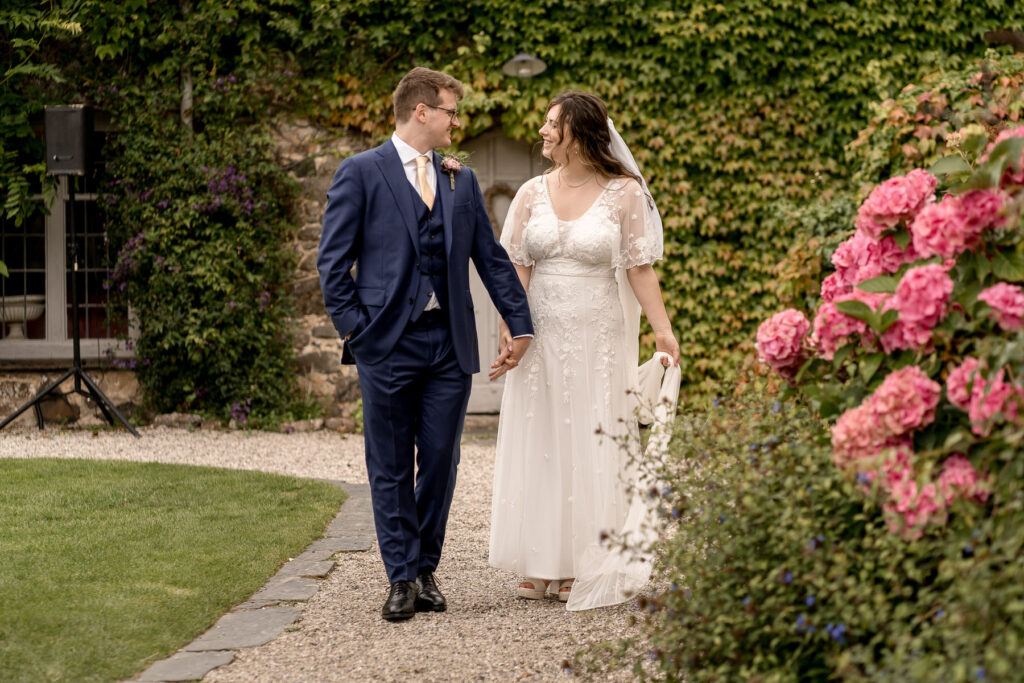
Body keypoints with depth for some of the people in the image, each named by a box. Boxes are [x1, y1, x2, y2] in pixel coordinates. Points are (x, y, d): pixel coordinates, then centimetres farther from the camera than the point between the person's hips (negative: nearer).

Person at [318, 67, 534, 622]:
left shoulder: (461, 180, 14)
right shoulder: (361, 173, 0)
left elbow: (491, 258, 16)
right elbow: (334, 260, -2)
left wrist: (519, 323, 11)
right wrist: (353, 327, -8)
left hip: (450, 344, 4)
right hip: (387, 343, -4)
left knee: (440, 463, 6)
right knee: (390, 468, 1)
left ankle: (425, 571, 18)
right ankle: (402, 577, 9)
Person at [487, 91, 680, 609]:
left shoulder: (624, 193, -3)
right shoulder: (533, 192, 6)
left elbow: (639, 269, -4)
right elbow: (516, 267, 1)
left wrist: (662, 329, -12)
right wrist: (509, 330, -10)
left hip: (598, 338, -3)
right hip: (540, 336, 3)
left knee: (591, 445, 1)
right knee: (538, 443, 4)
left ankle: (584, 565, 10)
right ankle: (542, 565, 11)